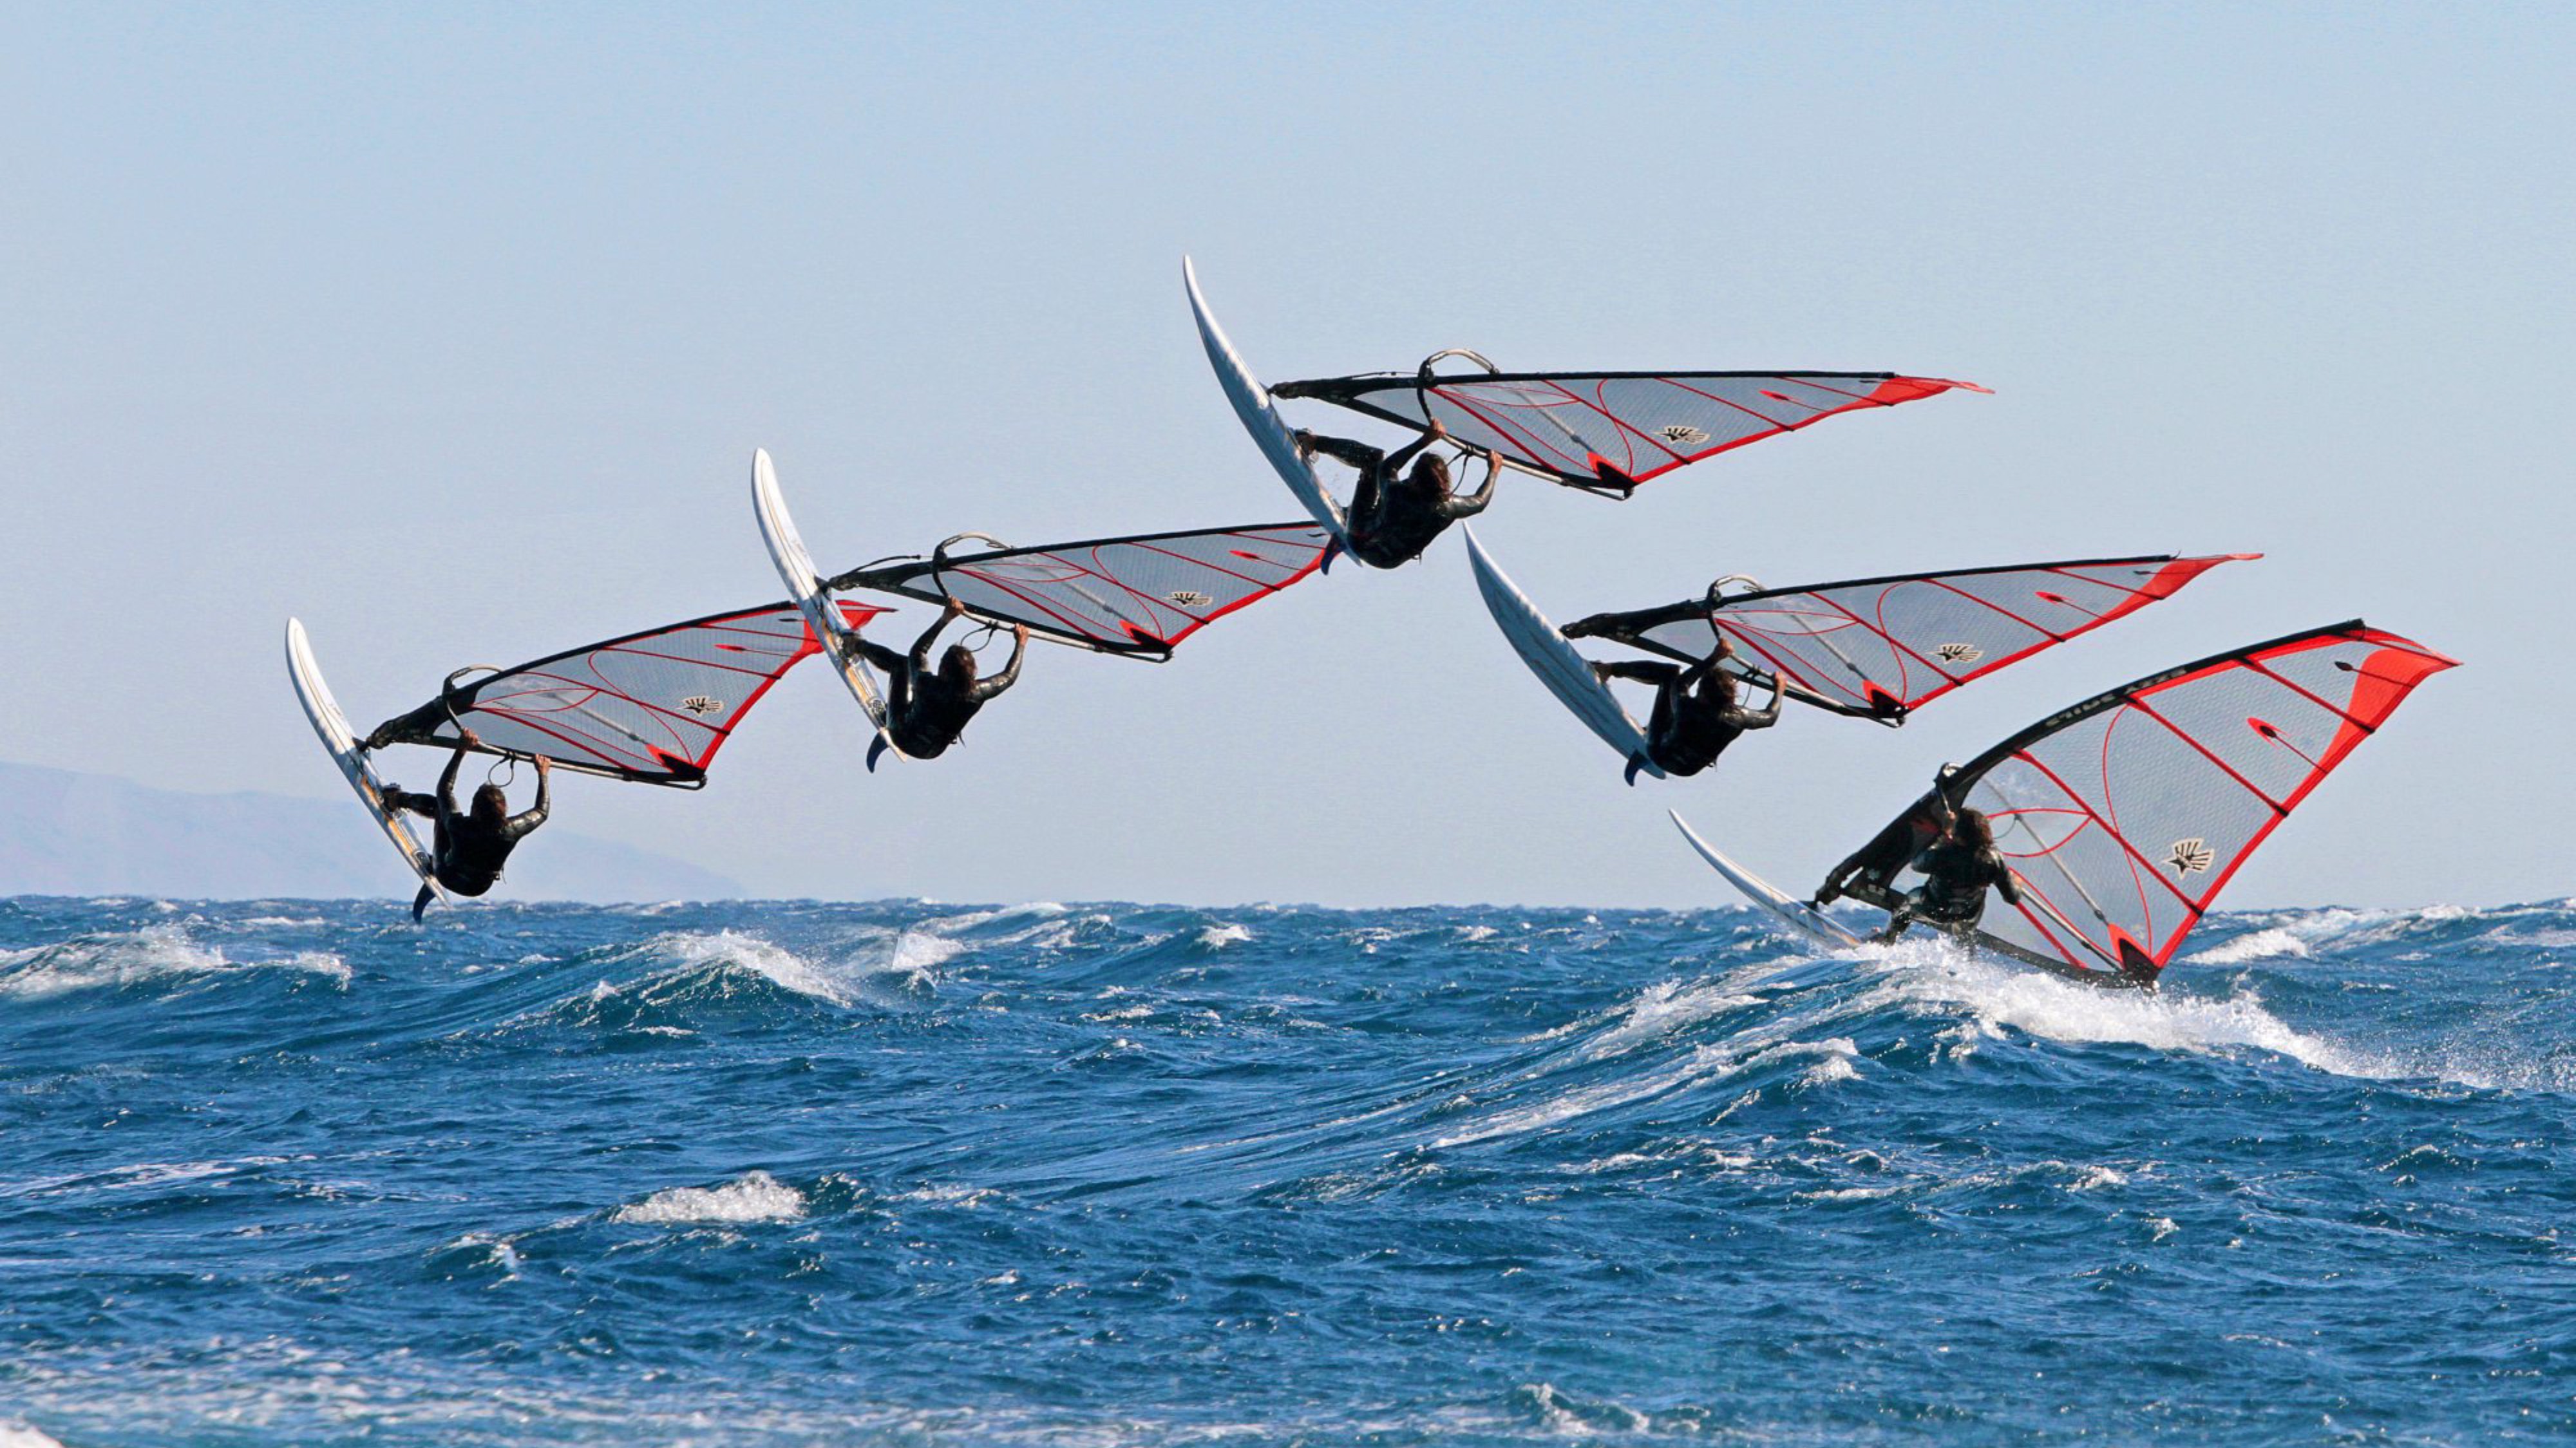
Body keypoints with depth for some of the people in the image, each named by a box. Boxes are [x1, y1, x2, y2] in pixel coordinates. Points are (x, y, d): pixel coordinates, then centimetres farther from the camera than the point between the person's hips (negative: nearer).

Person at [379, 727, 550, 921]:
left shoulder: (459, 825, -37)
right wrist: (543, 775, -1)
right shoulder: (511, 831, -34)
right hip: (479, 888, 2)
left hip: (448, 879, -2)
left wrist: (461, 751, -17)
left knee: (438, 807, 12)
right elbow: (541, 812, -12)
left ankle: (397, 800, 39)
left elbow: (444, 788, -19)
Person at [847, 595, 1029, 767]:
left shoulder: (927, 684, -36)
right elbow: (1009, 677, -9)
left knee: (901, 663, 11)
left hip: (902, 736, -3)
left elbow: (918, 651, -16)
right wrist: (1021, 644, 5)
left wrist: (945, 619, -16)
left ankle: (857, 646, 37)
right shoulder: (977, 693, -30)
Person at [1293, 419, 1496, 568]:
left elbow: (1387, 466, -15)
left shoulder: (1396, 493, -39)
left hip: (1360, 543, -3)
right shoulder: (1447, 509, -33)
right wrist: (1493, 472, 7)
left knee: (1373, 458, 5)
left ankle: (1312, 442, 24)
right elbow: (1480, 502, -11)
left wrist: (1424, 441, -15)